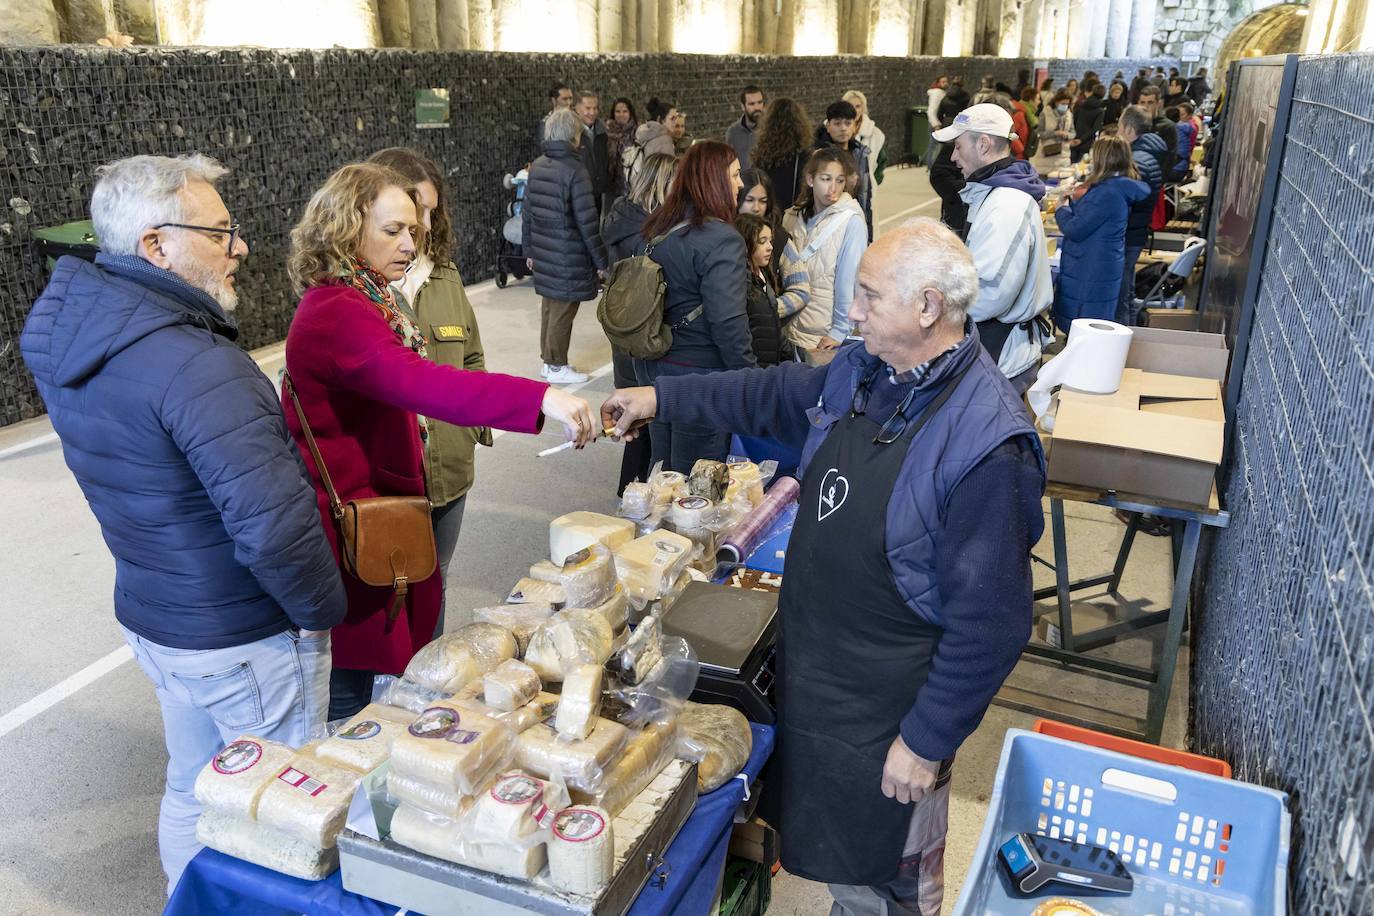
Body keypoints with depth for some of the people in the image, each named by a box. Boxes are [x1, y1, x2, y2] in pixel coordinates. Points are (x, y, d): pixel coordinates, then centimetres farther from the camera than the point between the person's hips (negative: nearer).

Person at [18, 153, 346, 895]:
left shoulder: (64, 333, 1)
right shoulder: (192, 365, -29)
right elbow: (273, 522, -33)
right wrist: (323, 609, -15)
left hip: (150, 617, 9)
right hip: (244, 641, -9)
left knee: (192, 790, 26)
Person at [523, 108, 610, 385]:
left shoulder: (536, 167, 6)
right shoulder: (574, 170, -16)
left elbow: (528, 213, 12)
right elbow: (587, 222, -17)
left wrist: (530, 250, 21)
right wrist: (601, 260, -9)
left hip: (544, 254, 7)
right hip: (569, 257, -7)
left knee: (549, 305, 18)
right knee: (563, 310, 3)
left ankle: (548, 360, 27)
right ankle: (557, 367, 12)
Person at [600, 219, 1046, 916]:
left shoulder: (988, 445, -28)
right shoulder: (861, 371, -3)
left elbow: (989, 623, -24)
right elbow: (777, 395, 16)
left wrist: (927, 739, -18)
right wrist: (661, 399, 13)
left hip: (890, 708, -7)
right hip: (815, 673, 7)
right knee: (836, 860, 29)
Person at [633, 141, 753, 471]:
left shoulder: (656, 228, 7)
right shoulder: (721, 240, -18)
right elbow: (727, 320, -22)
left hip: (651, 365, 8)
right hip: (700, 372, -8)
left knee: (662, 466, 20)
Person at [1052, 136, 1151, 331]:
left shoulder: (1107, 193, -23)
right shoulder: (1121, 188, 9)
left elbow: (1074, 229, -21)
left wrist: (1062, 209, -3)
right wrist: (1077, 201, 4)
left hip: (1090, 272, -10)